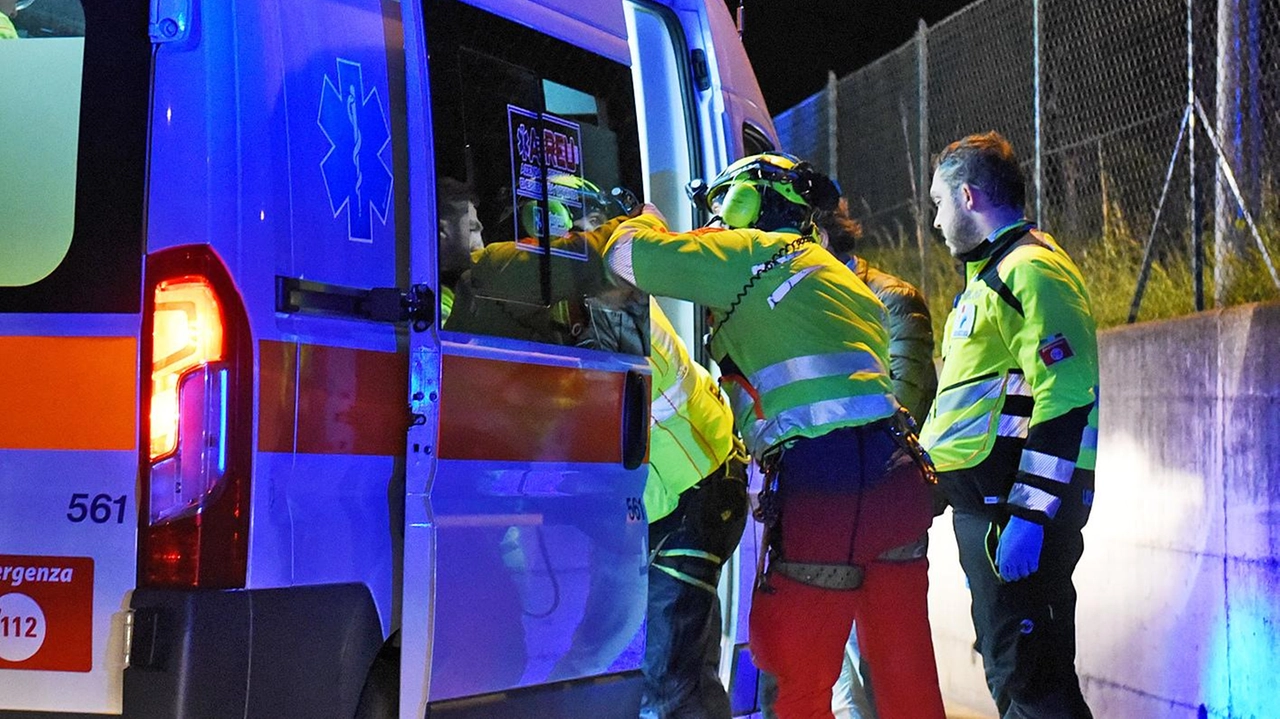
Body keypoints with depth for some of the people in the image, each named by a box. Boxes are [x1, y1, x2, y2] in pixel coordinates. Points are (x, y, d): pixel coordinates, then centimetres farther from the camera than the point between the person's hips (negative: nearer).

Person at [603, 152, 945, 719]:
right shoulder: (840, 278, 28)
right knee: (903, 670, 12)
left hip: (822, 485, -8)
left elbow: (628, 256, 3)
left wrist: (645, 221, 25)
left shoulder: (749, 252, 4)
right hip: (896, 477, 8)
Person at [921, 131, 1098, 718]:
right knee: (1010, 667, 13)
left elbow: (1067, 397, -22)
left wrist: (1030, 515, -25)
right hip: (984, 504, 11)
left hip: (1019, 505, -11)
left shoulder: (1032, 269, -12)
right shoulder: (990, 277, 23)